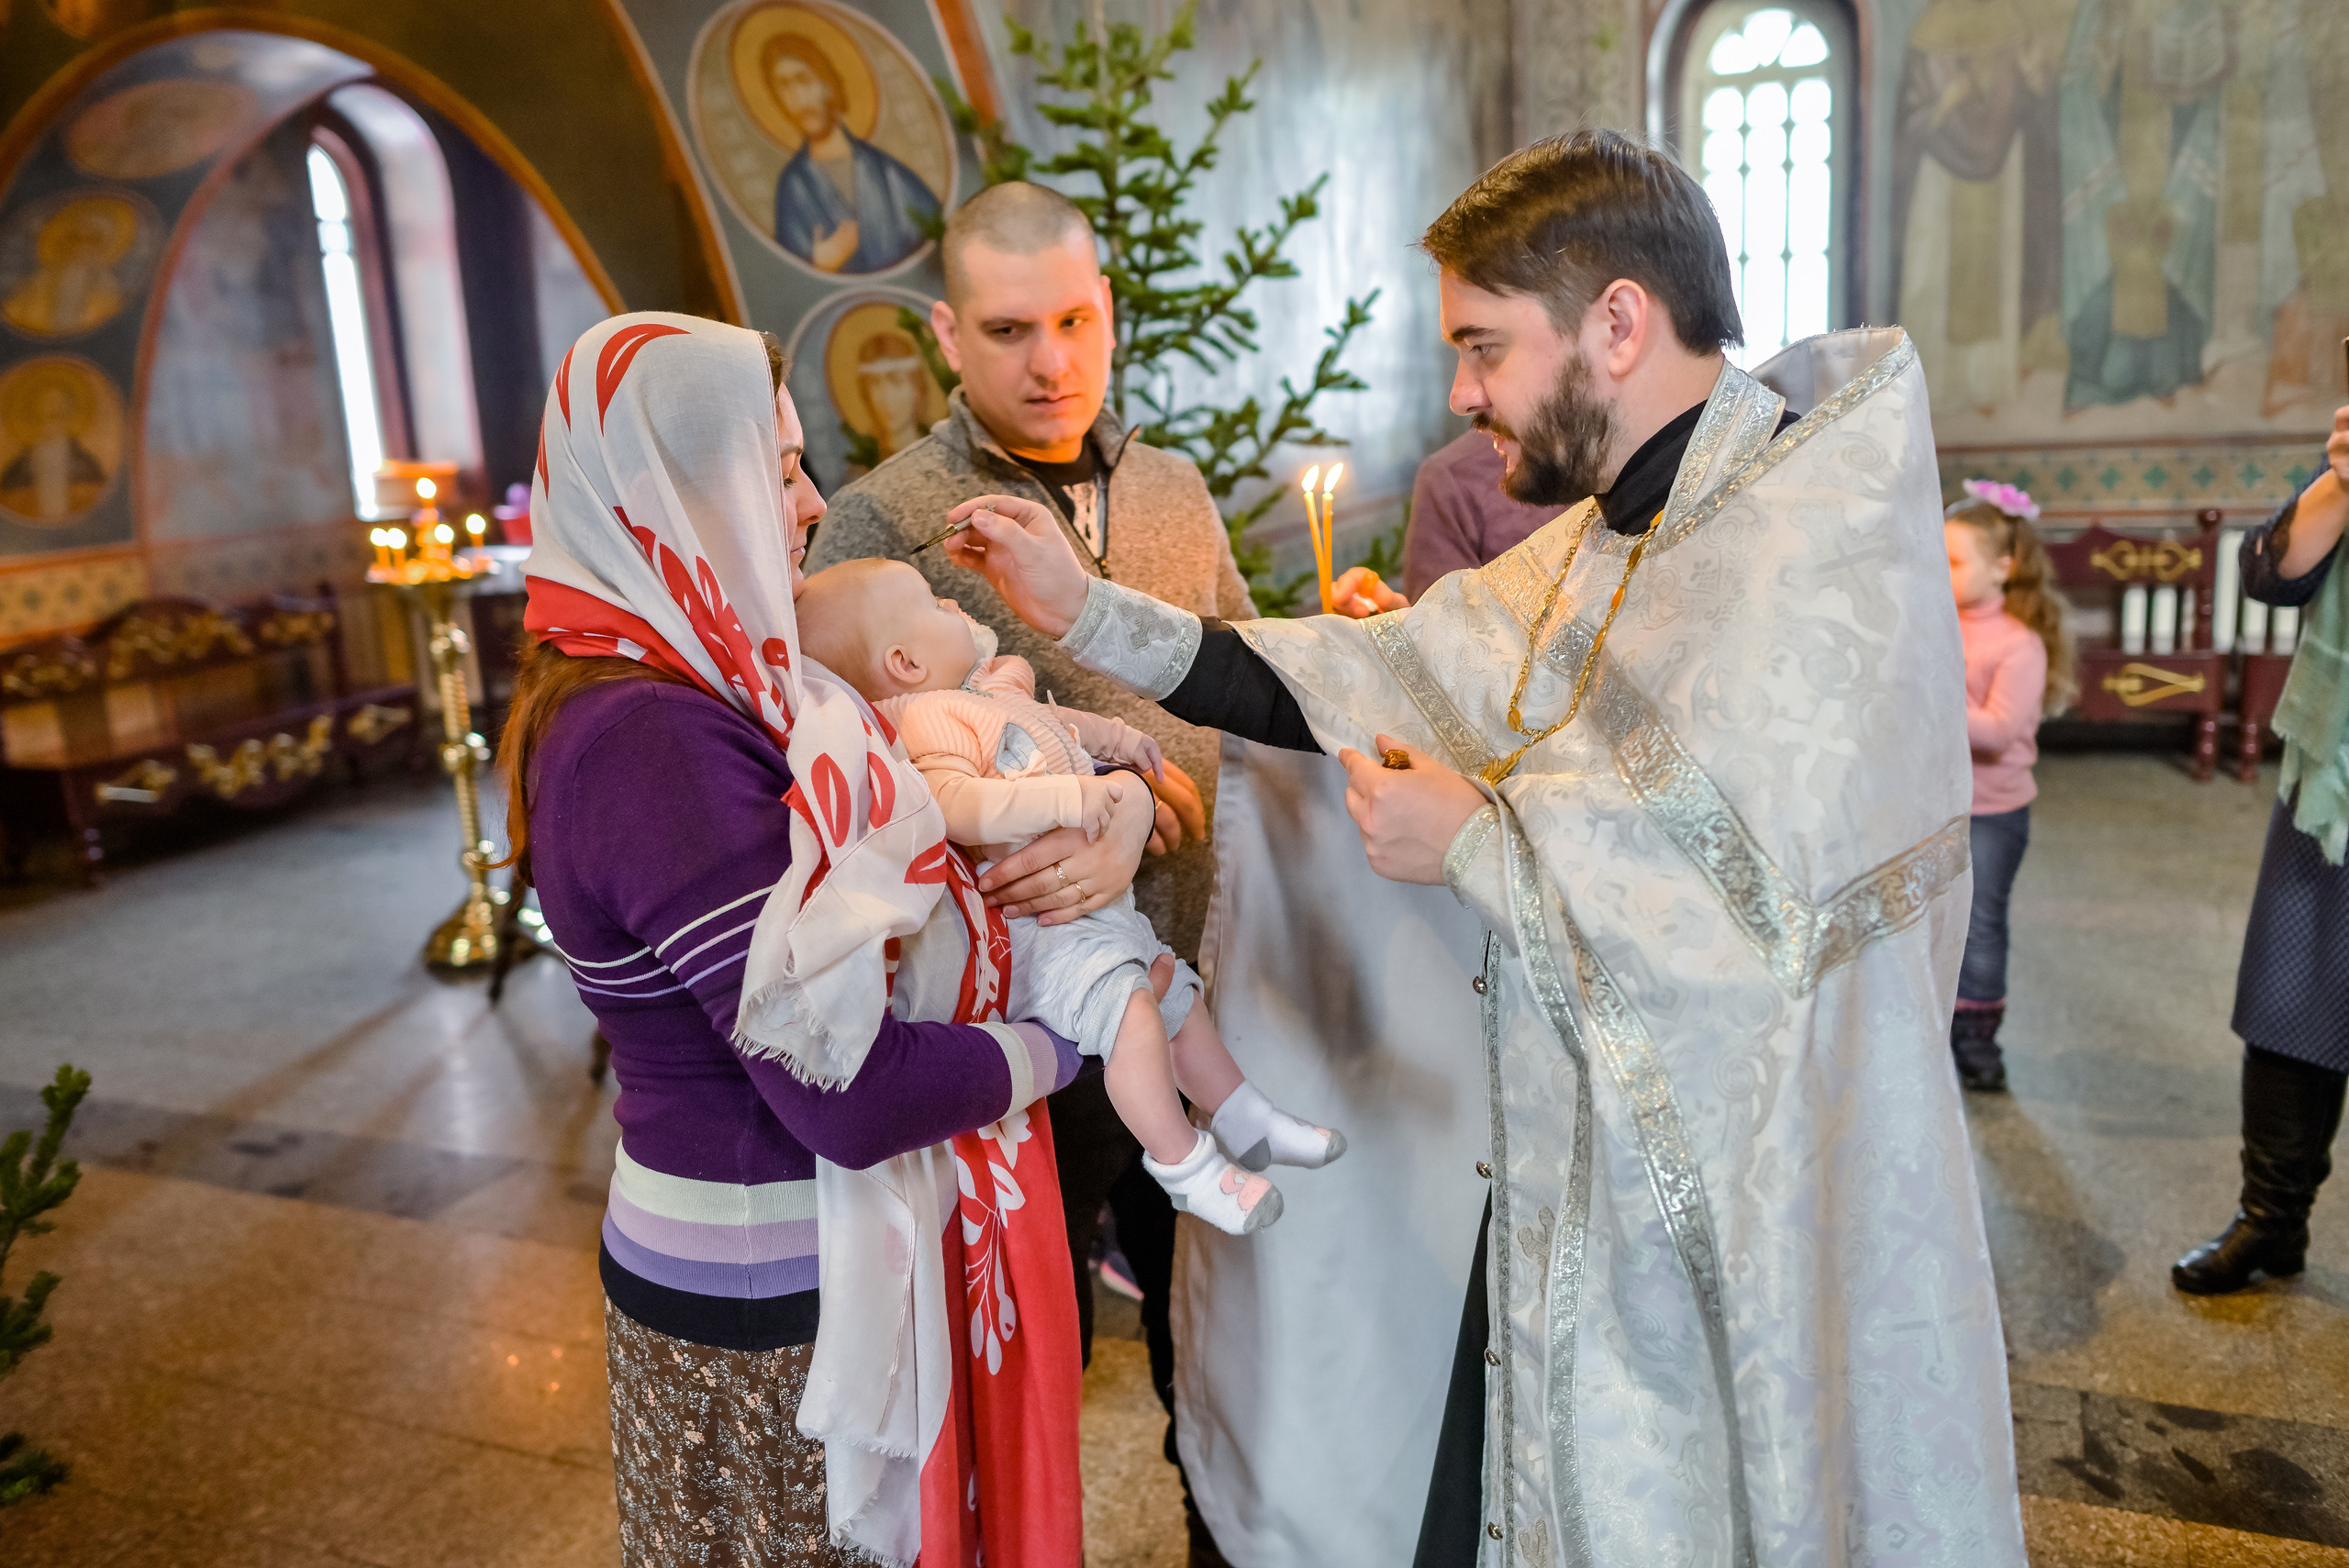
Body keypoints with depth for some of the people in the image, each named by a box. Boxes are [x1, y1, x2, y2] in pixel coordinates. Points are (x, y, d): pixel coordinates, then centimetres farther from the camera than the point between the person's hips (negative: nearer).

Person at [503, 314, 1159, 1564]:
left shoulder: (697, 685, 3)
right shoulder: (656, 744, -28)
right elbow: (854, 1093, -30)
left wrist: (1120, 815, -13)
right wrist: (1054, 1043, -12)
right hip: (772, 1298, -9)